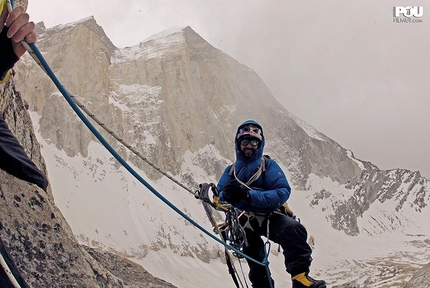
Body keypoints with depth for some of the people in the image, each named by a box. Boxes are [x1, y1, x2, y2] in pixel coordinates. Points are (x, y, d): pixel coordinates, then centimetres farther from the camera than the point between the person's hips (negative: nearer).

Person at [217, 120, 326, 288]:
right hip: (244, 221, 2)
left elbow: (283, 192, -12)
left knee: (293, 229, -31)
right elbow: (219, 197, 6)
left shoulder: (268, 165, 5)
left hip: (270, 217, -2)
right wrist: (227, 195, -21)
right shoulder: (231, 171, 16)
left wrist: (250, 195, -26)